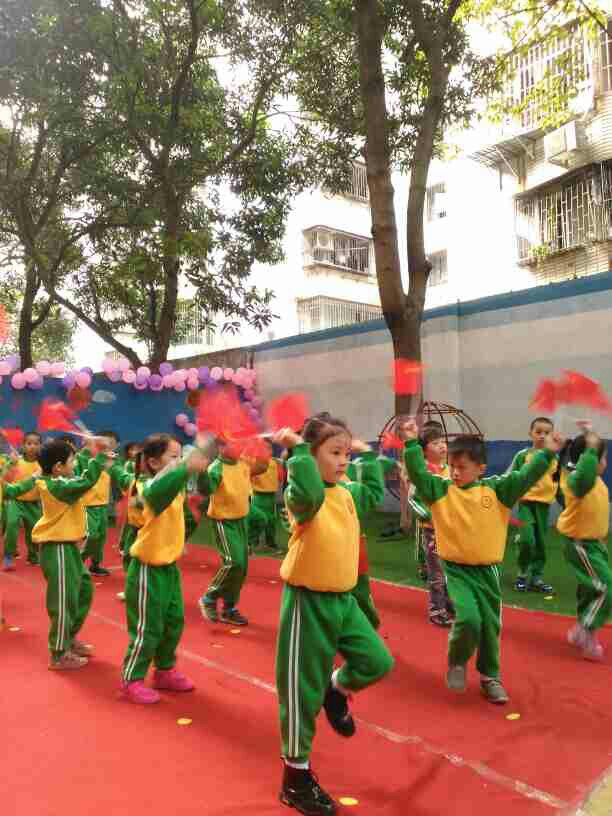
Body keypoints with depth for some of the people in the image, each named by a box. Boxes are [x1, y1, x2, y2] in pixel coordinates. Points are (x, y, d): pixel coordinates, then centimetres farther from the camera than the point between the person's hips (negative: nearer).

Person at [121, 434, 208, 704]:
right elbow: (161, 487, -47)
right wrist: (188, 467, -59)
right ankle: (132, 680, 22)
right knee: (147, 629, 4)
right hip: (148, 569, -9)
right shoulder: (153, 488, -25)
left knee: (174, 623, 18)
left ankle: (165, 671, 36)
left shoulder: (176, 486, 2)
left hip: (169, 566, 9)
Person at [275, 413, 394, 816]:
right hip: (308, 603, -7)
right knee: (304, 692, 5)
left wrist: (368, 455, 25)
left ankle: (336, 690, 40)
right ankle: (296, 778, 25)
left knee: (378, 662, 9)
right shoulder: (301, 496, -18)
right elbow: (309, 495, -43)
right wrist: (298, 448, -34)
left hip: (343, 598, 7)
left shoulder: (347, 493, 7)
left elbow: (374, 492, 28)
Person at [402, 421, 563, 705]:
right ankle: (457, 662, 12)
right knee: (468, 619, -18)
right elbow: (418, 474, -15)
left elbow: (524, 477, -9)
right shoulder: (440, 490, -5)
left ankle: (490, 677, 32)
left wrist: (547, 453, -17)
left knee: (490, 626, 11)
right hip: (457, 570, -2)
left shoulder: (496, 490, -2)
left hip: (487, 570, 2)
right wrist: (412, 444, -24)